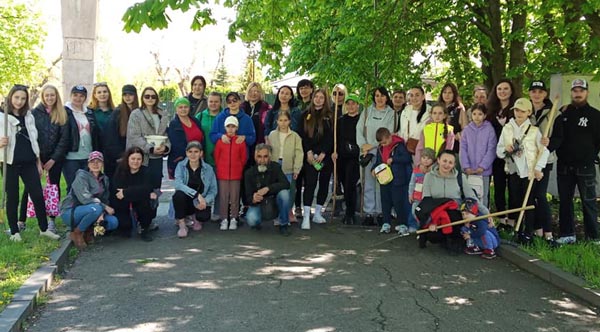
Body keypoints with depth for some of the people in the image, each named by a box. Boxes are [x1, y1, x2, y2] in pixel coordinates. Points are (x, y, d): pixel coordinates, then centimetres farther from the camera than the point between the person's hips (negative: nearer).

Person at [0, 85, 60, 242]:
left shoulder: (29, 117, 13)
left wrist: (38, 161, 16)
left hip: (29, 163, 4)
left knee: (38, 195, 1)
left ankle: (44, 229, 11)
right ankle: (14, 232, 15)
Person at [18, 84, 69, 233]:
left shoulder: (62, 115, 3)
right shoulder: (35, 112, 1)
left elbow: (64, 138, 0)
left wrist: (54, 159, -7)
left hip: (55, 157, 1)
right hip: (37, 156, -1)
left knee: (54, 186, 4)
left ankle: (51, 220, 13)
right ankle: (21, 221, 3)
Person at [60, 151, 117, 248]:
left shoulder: (104, 179, 9)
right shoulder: (82, 176, -13)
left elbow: (105, 200, 4)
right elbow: (84, 198, -25)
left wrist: (102, 215, -16)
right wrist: (104, 207, -22)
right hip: (70, 212, -6)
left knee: (113, 222, -15)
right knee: (95, 208, -35)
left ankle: (88, 231, 7)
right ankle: (77, 233, -12)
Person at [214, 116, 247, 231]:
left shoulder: (241, 141, 1)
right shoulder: (220, 141, 1)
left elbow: (244, 158, 8)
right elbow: (216, 156, 9)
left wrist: (238, 168, 9)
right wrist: (220, 168, 11)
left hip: (236, 174, 0)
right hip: (222, 174, 0)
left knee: (235, 197, 2)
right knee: (223, 197, 3)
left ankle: (233, 219, 11)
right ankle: (224, 219, 10)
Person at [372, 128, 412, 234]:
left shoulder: (399, 145, -12)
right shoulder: (380, 148, 10)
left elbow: (407, 158, -20)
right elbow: (378, 161, 21)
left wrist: (393, 159, -22)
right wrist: (374, 169, 3)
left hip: (397, 180, -7)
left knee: (398, 202, -2)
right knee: (385, 202, 12)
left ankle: (403, 224, 7)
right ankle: (386, 223, 21)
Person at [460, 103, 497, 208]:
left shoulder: (489, 130, -3)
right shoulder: (466, 130, 5)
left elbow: (491, 150, -7)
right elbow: (463, 149, 2)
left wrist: (482, 166, -13)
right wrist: (466, 167, -9)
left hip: (484, 171, -2)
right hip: (469, 171, 2)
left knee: (483, 196, 3)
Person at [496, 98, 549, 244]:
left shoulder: (534, 130, -3)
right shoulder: (507, 128, 6)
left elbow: (544, 151, -4)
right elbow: (498, 151, 7)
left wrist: (538, 168, -12)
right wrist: (505, 150, -15)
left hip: (529, 172, -3)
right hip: (513, 171, 3)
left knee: (529, 203, 0)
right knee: (514, 202, 7)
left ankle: (528, 233, 7)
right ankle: (515, 231, 17)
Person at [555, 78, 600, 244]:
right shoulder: (564, 113, 9)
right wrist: (560, 152, 0)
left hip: (585, 167, -4)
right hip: (564, 165, 4)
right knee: (565, 200, 8)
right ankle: (568, 234, 17)